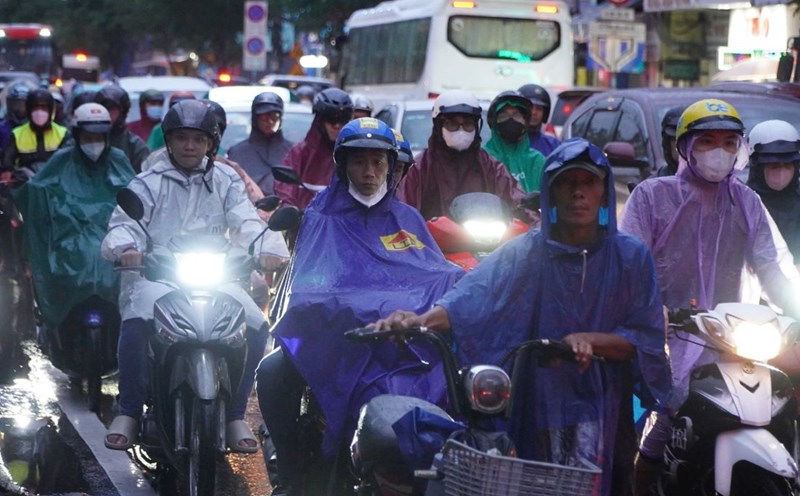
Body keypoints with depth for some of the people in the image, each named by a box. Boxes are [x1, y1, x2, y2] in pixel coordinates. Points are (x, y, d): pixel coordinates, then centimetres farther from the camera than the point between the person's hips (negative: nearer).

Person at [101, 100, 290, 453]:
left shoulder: (225, 181, 15)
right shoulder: (148, 183, 9)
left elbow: (245, 221, 1)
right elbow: (124, 222, -4)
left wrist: (267, 249, -21)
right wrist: (125, 247, -29)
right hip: (155, 274, -2)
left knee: (255, 325, -22)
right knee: (138, 320, -34)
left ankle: (235, 415, -6)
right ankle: (128, 412, -17)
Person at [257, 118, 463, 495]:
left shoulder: (406, 219, 20)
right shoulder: (321, 219, 14)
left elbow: (439, 274, 10)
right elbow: (306, 284, 2)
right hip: (330, 333, 0)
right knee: (272, 372, -27)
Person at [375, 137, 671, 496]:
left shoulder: (630, 256, 5)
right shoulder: (524, 252, 0)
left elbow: (648, 338, 0)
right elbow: (474, 294, -17)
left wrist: (589, 340, -18)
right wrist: (421, 320, -38)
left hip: (605, 410, 1)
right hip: (536, 409, 0)